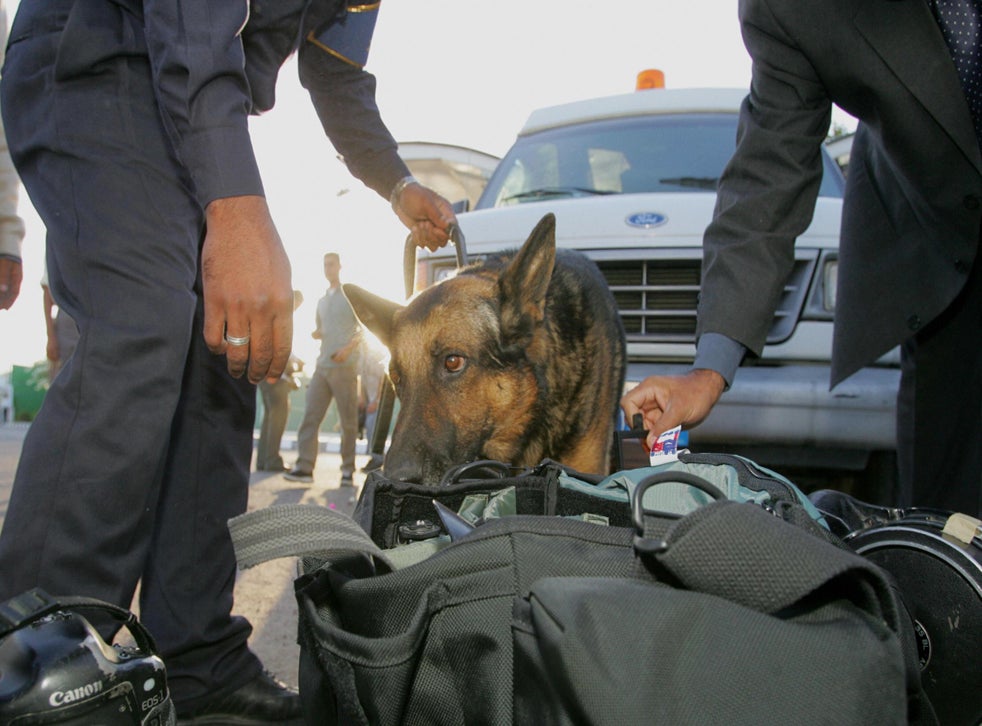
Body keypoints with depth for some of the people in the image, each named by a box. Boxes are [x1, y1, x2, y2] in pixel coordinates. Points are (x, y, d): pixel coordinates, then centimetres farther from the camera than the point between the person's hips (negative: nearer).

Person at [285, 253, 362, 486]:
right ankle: (304, 466, -7)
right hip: (322, 365, 6)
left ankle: (348, 470, 2)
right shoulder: (322, 300, 22)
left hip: (345, 366, -6)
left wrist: (348, 348, -16)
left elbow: (363, 329, 0)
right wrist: (316, 334, 5)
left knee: (348, 420, -2)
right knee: (311, 416, -5)